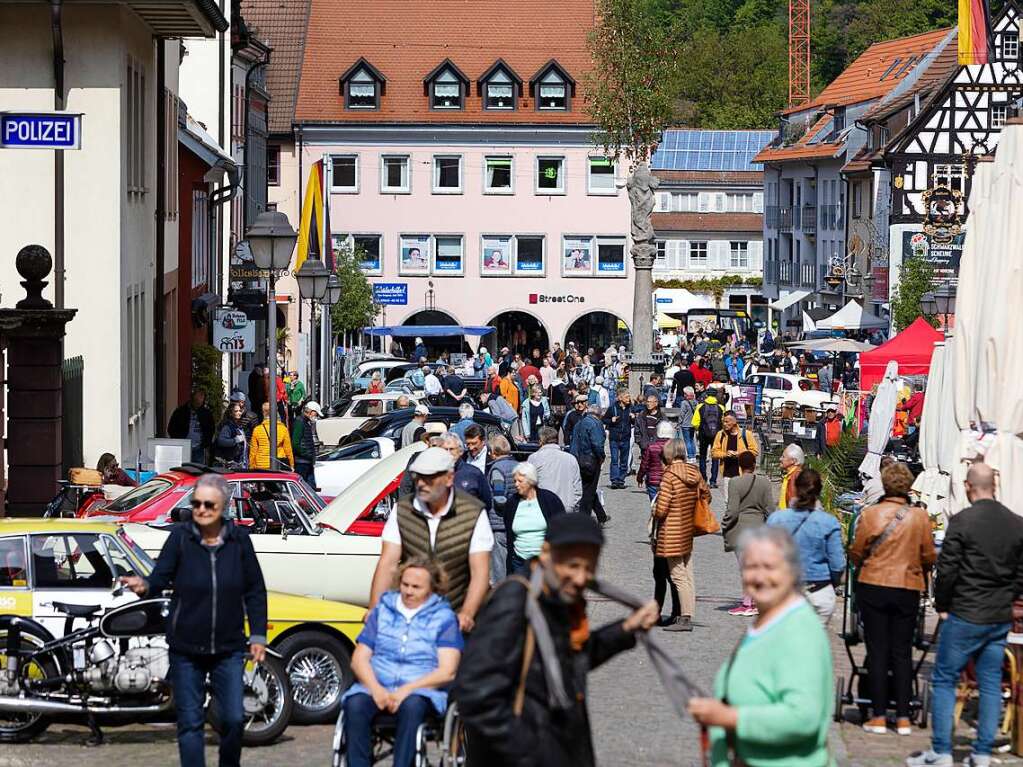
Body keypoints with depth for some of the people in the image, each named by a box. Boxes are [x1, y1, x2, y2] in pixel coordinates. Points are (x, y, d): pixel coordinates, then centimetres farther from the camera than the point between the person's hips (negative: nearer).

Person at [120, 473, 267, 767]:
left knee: (233, 720, -2)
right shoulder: (180, 536, -4)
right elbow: (161, 577, -8)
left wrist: (258, 635, 4)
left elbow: (255, 591, 7)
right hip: (186, 649, -1)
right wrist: (145, 586, -31)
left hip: (228, 649, 1)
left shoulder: (238, 539, 0)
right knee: (190, 722, 3)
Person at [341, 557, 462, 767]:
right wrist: (375, 689, -9)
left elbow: (447, 672, -3)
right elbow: (359, 658, 11)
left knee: (412, 705, -38)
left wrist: (407, 689, -15)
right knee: (355, 705, -31)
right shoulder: (383, 610, 17)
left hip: (423, 690, -2)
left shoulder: (444, 618, 8)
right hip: (377, 688, 3)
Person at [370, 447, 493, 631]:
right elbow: (388, 565, -4)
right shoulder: (402, 510, 2)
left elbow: (480, 572, -10)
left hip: (455, 615, -1)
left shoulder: (474, 514, -5)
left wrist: (467, 614, -26)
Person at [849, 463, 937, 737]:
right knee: (902, 653, 9)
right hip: (908, 589, 1)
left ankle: (879, 717, 4)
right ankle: (903, 718, 8)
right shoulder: (920, 517, -5)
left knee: (877, 652, 4)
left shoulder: (869, 514, -8)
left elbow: (856, 553, -2)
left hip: (873, 587, -1)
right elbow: (929, 557, 1)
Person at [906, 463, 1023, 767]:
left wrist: (942, 605, 1)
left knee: (944, 681, 4)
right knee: (991, 684, 10)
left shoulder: (962, 522, -13)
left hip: (965, 616, -5)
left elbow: (947, 570, -12)